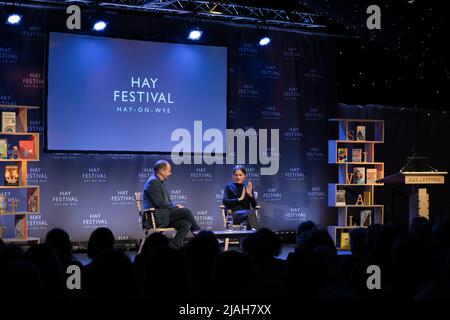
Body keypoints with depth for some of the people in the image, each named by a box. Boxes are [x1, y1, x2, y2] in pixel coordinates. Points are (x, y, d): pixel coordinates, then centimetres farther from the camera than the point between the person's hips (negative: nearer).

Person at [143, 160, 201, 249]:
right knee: (186, 211, -17)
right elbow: (159, 203, -18)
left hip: (164, 216, 10)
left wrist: (175, 206, 2)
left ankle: (174, 247, -16)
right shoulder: (153, 182, -11)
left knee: (186, 224, -12)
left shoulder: (160, 182, 21)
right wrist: (175, 208, -9)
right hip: (157, 217, -9)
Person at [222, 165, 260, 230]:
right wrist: (239, 199, -14)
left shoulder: (248, 188, 18)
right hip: (233, 214, -3)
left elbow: (254, 206, 8)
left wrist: (250, 195, -9)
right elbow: (225, 202, -7)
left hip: (247, 214, 3)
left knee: (251, 213, -37)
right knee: (250, 213, -36)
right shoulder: (229, 187, 11)